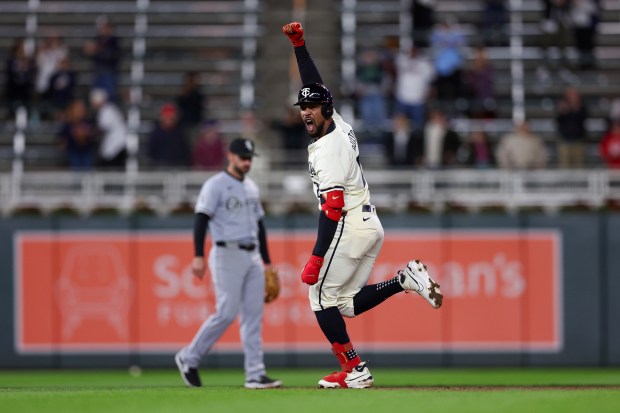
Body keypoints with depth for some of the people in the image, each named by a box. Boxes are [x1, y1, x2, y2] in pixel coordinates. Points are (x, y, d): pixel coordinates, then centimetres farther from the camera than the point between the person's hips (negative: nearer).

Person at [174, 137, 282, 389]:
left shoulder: (251, 187, 17)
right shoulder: (215, 185, -5)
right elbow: (201, 219, -13)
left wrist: (267, 261, 19)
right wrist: (198, 256, -23)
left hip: (252, 256, 7)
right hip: (227, 254, -7)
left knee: (253, 316, 0)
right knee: (226, 313, -12)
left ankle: (255, 374, -1)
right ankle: (189, 358, 4)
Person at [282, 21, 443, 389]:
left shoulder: (328, 148, -15)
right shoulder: (340, 125, 10)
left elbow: (332, 209, -21)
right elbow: (315, 85, 24)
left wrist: (317, 258, -24)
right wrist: (299, 44, 21)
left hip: (349, 229, -9)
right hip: (372, 226, 9)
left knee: (322, 297, -2)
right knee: (347, 304, 11)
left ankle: (355, 370, -7)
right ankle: (406, 279, -1)